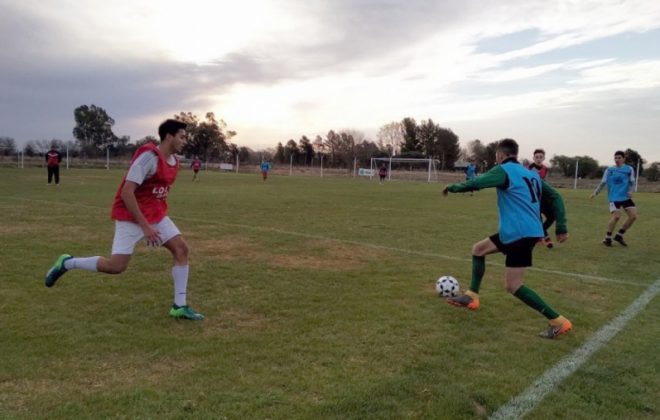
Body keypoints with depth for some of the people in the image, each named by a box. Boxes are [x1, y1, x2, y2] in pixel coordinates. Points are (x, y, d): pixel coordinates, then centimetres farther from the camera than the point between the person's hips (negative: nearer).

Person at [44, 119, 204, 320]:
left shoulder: (174, 160, 5)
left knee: (181, 248, -5)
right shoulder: (149, 156, -21)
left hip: (155, 214, 8)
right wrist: (145, 226, -26)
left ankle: (179, 306, 1)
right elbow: (126, 193, -25)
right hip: (131, 215, -8)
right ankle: (66, 263, 16)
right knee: (116, 266, -10)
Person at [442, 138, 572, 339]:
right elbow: (555, 197, 17)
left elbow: (474, 184, -15)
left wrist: (452, 187, 4)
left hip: (520, 233, -9)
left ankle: (558, 322, -1)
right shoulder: (531, 174, 18)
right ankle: (471, 297, 23)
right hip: (527, 231, 9)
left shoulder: (504, 170, -7)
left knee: (513, 286, -6)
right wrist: (561, 228, 18)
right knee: (478, 249, 19)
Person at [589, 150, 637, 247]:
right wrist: (595, 192, -4)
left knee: (633, 216, -5)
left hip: (626, 197, 3)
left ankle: (619, 235, 13)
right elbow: (603, 183, 8)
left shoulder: (629, 169, 6)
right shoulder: (609, 170, 4)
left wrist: (631, 191, -15)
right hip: (614, 197, -3)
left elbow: (632, 182, 4)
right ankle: (607, 238, -2)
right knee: (616, 216, -19)